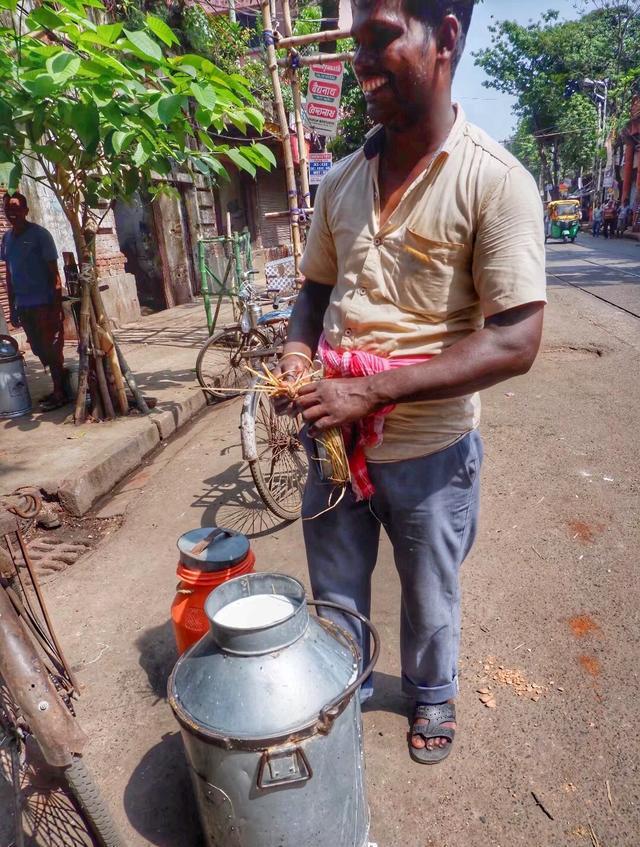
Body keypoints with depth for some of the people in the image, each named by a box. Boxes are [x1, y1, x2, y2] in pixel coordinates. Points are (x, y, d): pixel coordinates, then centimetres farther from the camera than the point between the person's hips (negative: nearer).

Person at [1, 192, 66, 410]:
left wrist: (58, 306, -15)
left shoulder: (40, 234, -7)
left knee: (51, 348, -3)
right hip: (23, 305, 7)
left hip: (44, 303, -7)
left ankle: (60, 393, 6)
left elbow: (54, 273, -9)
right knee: (39, 349, 11)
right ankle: (58, 389, 21)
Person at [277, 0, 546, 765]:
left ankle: (431, 696, 53)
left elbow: (514, 343, -19)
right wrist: (298, 353, -8)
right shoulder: (340, 182, 2)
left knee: (430, 599, 21)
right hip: (333, 437, 4)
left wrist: (371, 390, -24)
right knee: (335, 594, 22)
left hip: (430, 448, -4)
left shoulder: (494, 182, -14)